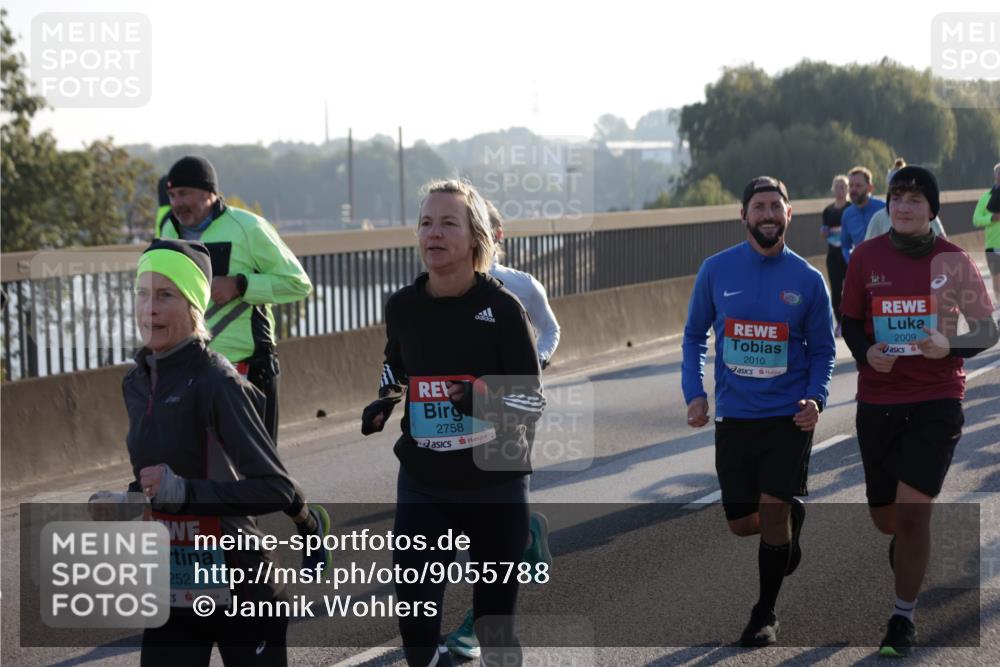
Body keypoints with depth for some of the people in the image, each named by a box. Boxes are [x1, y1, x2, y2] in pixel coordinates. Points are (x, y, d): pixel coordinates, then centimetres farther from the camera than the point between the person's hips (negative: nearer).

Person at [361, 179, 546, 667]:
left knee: (495, 625, 8)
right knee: (414, 624, -6)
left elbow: (533, 401, -10)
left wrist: (487, 403, -29)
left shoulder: (502, 308, -12)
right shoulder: (402, 306, -2)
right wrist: (383, 402, 1)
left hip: (495, 485, -2)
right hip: (423, 486, 2)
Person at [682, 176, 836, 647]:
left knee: (772, 510, -8)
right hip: (733, 414, 2)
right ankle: (792, 517, 41)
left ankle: (766, 614, 10)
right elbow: (694, 335, 8)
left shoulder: (808, 280, -2)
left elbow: (823, 349, 6)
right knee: (741, 522, 5)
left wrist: (815, 399, -11)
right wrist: (694, 393, -5)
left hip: (789, 414, -2)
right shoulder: (716, 270, -1)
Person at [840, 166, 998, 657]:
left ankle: (903, 617, 5)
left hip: (936, 399, -2)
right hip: (877, 400, 3)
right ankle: (905, 543, 48)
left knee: (913, 508, -10)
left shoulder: (953, 261, -5)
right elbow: (851, 321, 8)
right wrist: (866, 353, -13)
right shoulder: (866, 257, 0)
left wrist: (948, 347, -19)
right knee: (883, 515, 10)